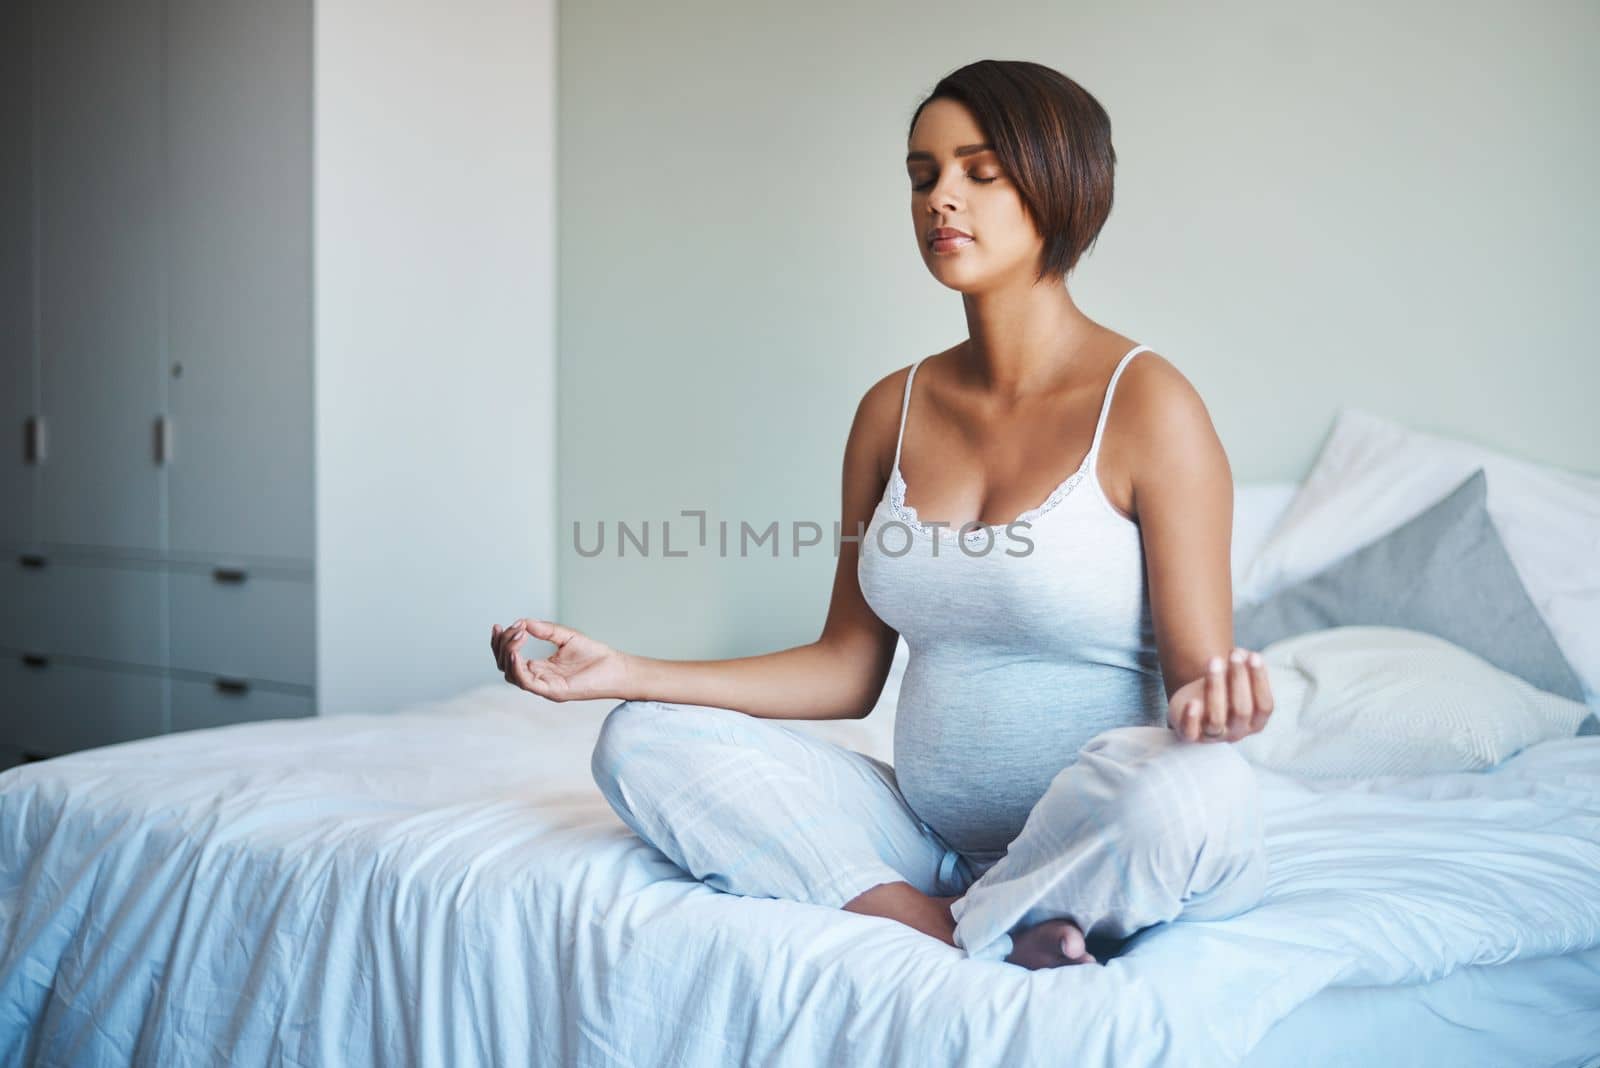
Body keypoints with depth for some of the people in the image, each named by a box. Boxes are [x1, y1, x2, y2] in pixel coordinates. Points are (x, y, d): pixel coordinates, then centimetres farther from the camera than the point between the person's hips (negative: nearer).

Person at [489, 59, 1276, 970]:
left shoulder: (1145, 403, -8)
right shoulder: (894, 411, 8)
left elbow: (1194, 677, -9)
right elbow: (848, 670, 11)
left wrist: (1213, 707, -35)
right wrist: (628, 674, 4)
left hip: (1094, 848, -5)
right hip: (927, 841, 6)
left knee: (1195, 794, -38)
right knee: (644, 743, -9)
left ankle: (950, 935, -12)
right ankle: (998, 943, -18)